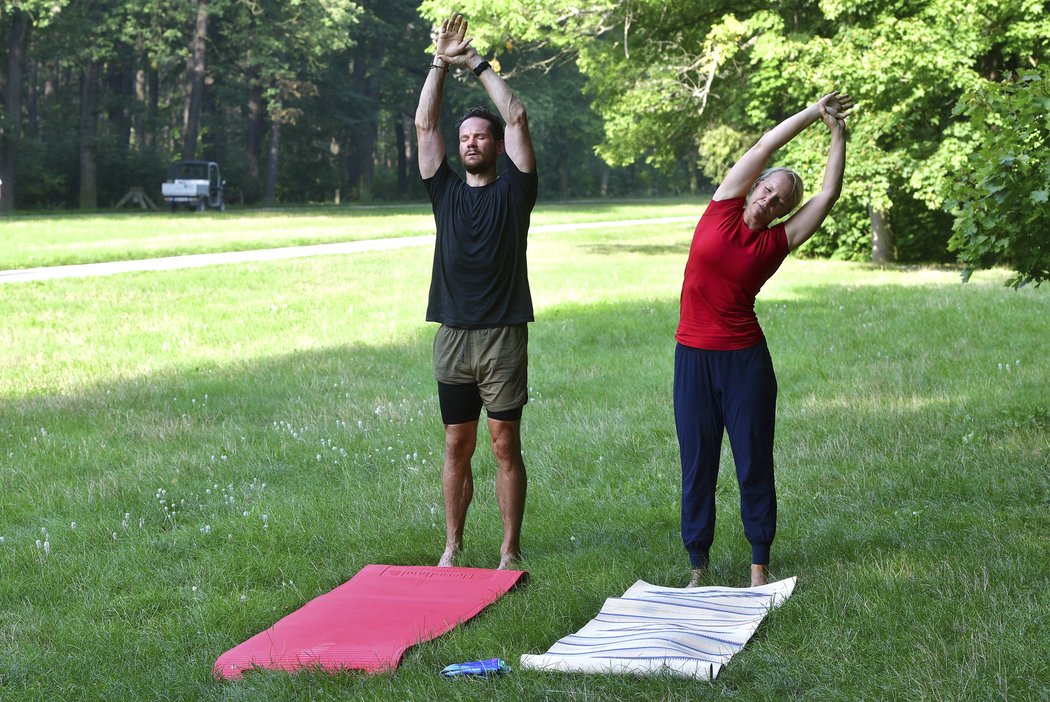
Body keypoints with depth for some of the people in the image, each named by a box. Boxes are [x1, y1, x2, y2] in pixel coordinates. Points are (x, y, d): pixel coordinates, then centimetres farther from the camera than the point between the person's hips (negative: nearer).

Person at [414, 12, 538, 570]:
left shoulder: (513, 190, 3)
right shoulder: (445, 191, 10)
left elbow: (517, 117, -4)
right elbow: (424, 124, 4)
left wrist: (476, 63, 1)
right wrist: (442, 62, 0)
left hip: (503, 335, -3)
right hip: (453, 335, 3)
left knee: (506, 445, 0)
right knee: (457, 445, 8)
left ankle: (510, 550, 6)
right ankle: (453, 545, 16)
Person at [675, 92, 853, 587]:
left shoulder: (776, 243, 2)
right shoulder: (723, 211, 2)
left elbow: (828, 195, -1)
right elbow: (764, 147, 0)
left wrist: (838, 135, 1)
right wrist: (814, 111, 3)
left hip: (745, 360, 0)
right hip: (693, 357, 0)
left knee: (754, 463, 5)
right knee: (697, 466, 6)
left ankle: (759, 564, 16)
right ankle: (698, 568, 15)